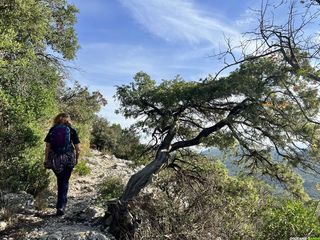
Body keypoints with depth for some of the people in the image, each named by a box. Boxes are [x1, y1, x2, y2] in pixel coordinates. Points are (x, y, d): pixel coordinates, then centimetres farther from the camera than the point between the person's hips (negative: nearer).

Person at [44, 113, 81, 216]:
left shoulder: (52, 130, 3)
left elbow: (47, 146, 1)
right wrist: (76, 159, 10)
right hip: (68, 159, -2)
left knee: (60, 181, 21)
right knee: (64, 182, 9)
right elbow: (78, 148, -3)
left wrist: (46, 160, 7)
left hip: (54, 160, 2)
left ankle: (62, 203, 35)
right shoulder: (71, 130, -1)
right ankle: (61, 206, 4)